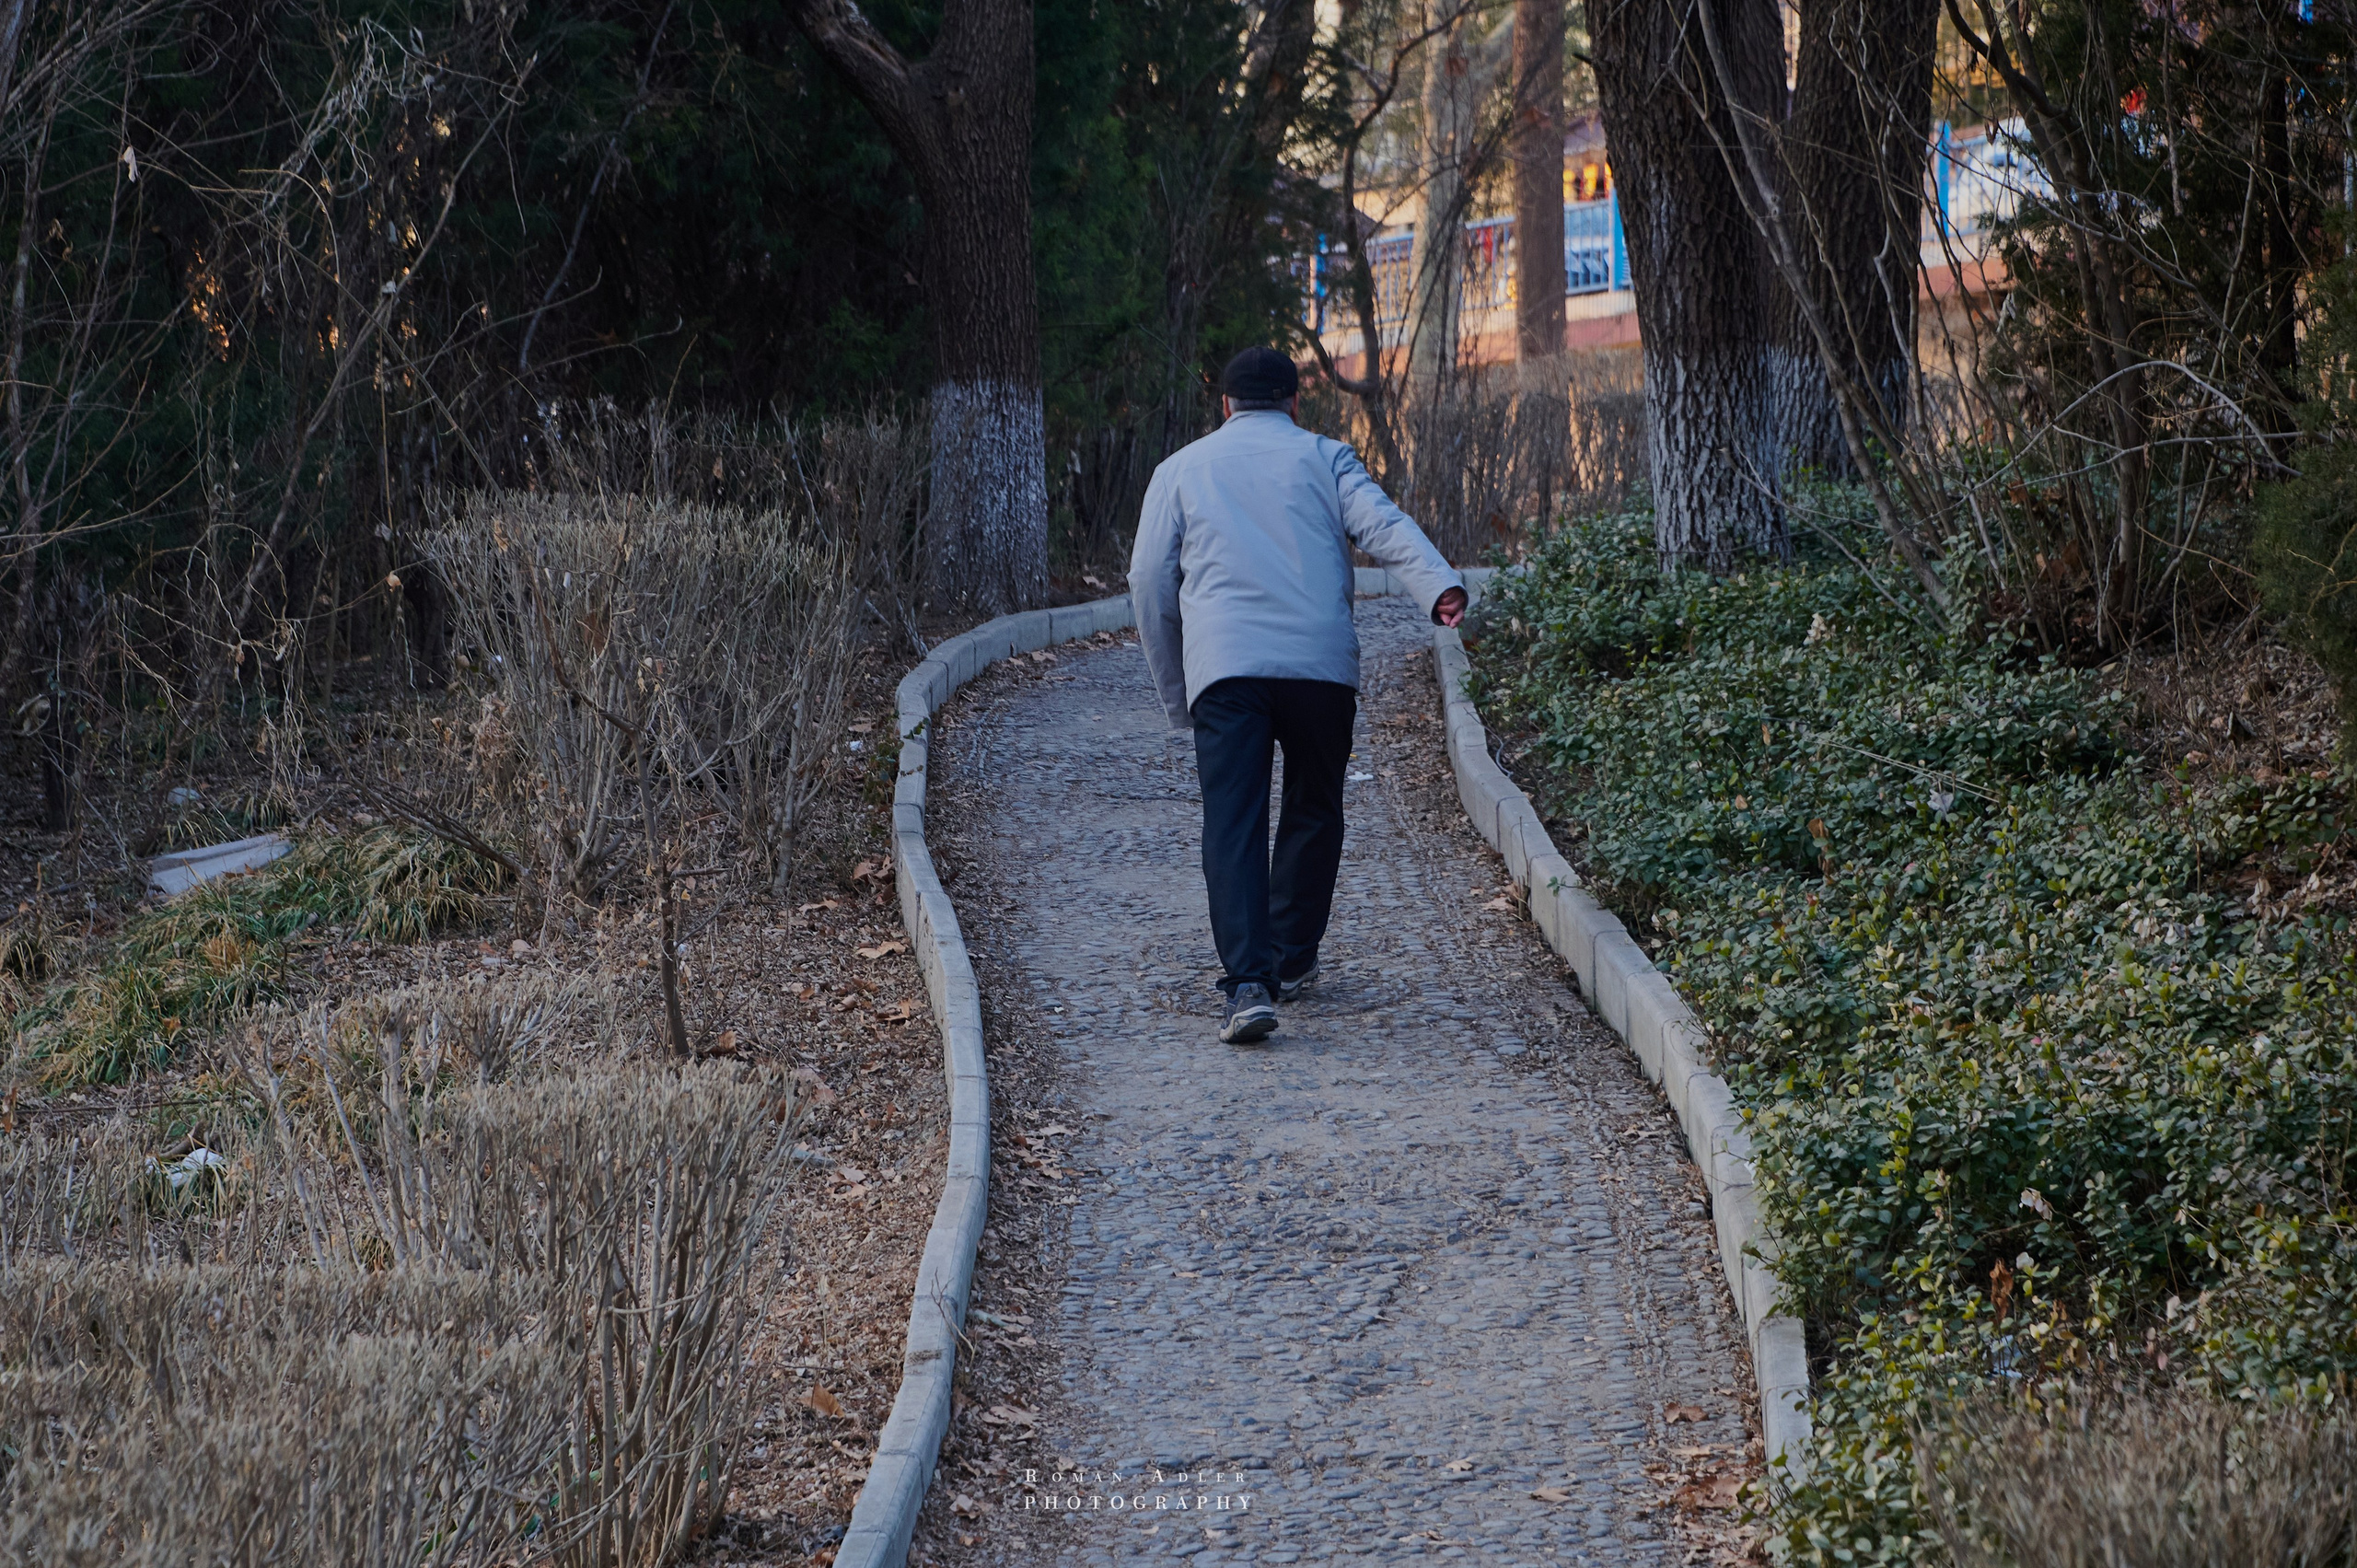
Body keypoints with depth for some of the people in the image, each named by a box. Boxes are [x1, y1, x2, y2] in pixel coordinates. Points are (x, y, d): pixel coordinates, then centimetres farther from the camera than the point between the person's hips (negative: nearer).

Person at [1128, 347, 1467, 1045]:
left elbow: (1150, 580, 13)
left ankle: (1248, 983, -20)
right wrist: (1440, 587, -17)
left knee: (1233, 827, -6)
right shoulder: (1324, 458, 15)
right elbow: (1383, 525, -3)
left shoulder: (1182, 469, 18)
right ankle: (1291, 961, 26)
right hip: (1321, 665, 1)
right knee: (1312, 811, 19)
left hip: (1223, 669, -1)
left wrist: (1174, 691, 19)